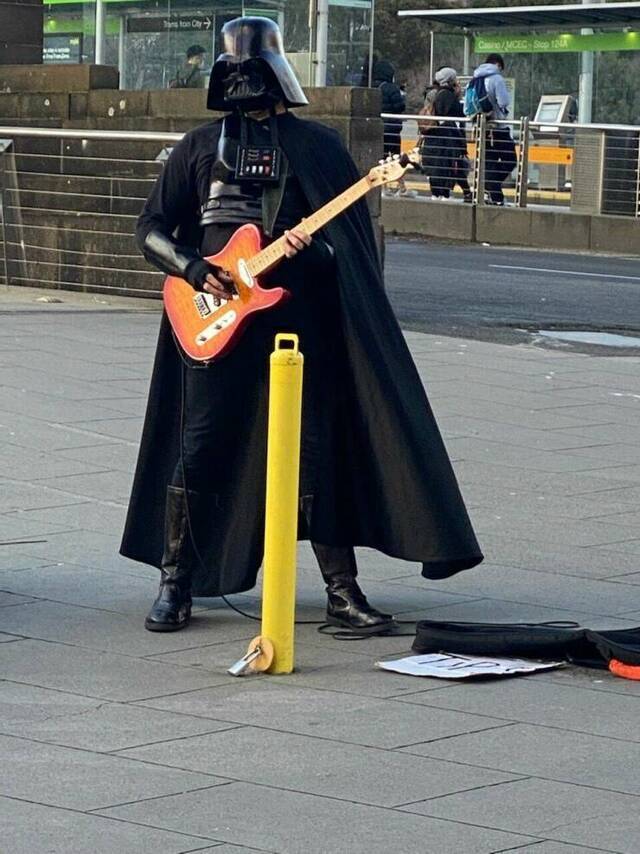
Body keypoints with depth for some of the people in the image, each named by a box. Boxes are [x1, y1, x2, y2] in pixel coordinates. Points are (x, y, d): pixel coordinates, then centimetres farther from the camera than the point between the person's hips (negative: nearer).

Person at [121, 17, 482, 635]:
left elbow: (349, 237, 6)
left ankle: (342, 592, 4)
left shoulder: (317, 146, 8)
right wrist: (195, 270, -6)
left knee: (316, 452, 0)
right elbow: (151, 228, 10)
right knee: (197, 449, -1)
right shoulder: (199, 146, 10)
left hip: (297, 318, 0)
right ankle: (175, 584, 10)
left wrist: (309, 247, -15)